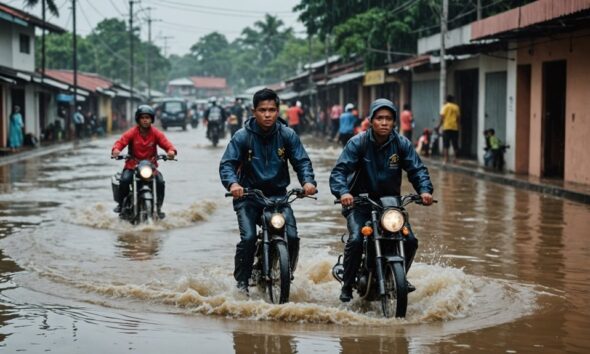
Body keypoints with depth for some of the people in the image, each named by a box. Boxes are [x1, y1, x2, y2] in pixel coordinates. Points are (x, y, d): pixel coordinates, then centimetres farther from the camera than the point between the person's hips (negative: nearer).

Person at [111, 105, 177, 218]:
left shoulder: (156, 133, 0)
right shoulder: (132, 133, -4)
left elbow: (166, 143, -12)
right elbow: (121, 141, -17)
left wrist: (171, 150, -36)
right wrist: (116, 149, -41)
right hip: (132, 165, -1)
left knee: (161, 182, -22)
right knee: (124, 180, -28)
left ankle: (158, 207, -3)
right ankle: (121, 204, -3)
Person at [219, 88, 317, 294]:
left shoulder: (287, 135, 0)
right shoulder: (242, 136, -6)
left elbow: (301, 161, -3)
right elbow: (227, 163, -12)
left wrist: (308, 181, -24)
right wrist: (232, 183, -33)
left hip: (278, 194, 2)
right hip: (248, 195, -2)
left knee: (292, 237, -13)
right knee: (248, 238, -20)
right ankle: (241, 281, -3)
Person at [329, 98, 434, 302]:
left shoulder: (402, 144, -3)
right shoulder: (358, 143, -11)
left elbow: (417, 169, -8)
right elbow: (339, 170, -19)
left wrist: (424, 190, -29)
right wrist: (343, 192, -39)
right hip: (360, 203, -3)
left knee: (410, 241, -10)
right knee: (356, 240, -26)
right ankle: (347, 286, -5)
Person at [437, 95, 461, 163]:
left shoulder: (445, 107, 1)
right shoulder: (456, 107, 8)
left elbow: (442, 117, -6)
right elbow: (458, 117, 7)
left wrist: (439, 126, 1)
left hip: (446, 127, -3)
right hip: (455, 127, 3)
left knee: (446, 145, -2)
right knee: (455, 144, 10)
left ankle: (446, 159, -9)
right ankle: (455, 158, 10)